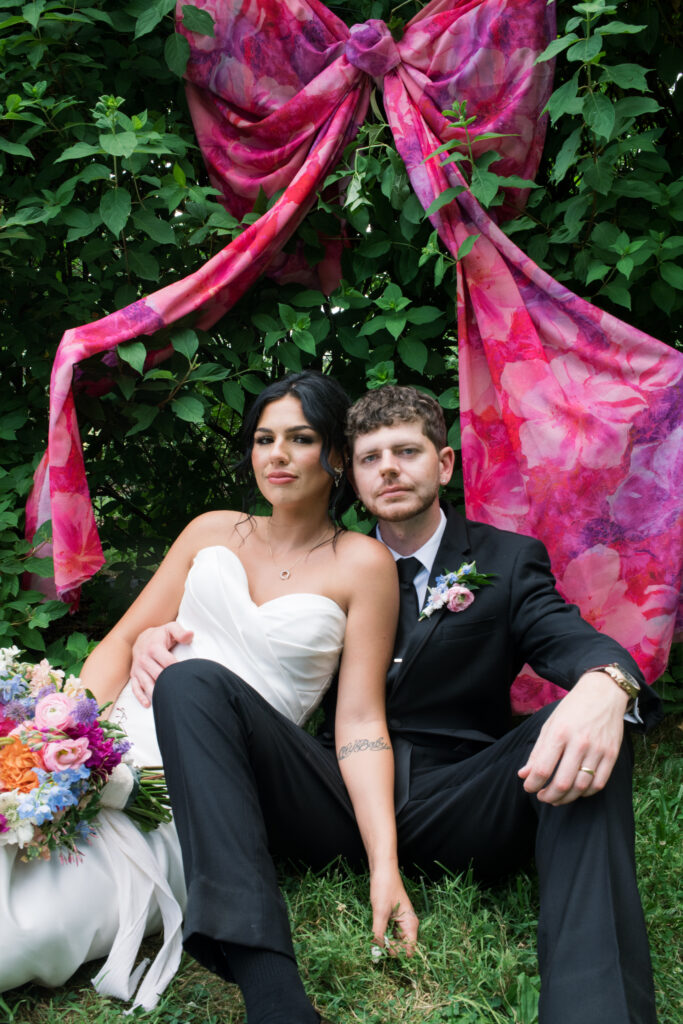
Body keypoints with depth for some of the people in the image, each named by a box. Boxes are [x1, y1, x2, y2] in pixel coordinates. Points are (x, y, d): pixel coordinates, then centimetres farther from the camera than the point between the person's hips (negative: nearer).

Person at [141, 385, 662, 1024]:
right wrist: (159, 636, -7)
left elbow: (573, 641, -7)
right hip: (338, 797, 2)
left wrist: (606, 686, -33)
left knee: (588, 737, -29)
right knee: (188, 681, -21)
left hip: (457, 813, -1)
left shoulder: (508, 561, 11)